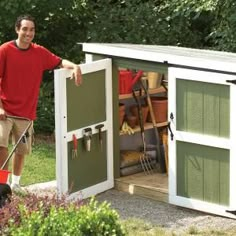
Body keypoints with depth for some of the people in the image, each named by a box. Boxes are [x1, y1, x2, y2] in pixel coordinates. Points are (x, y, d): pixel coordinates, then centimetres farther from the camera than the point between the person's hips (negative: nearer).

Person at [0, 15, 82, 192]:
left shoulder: (40, 52, 2)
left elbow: (59, 62, 4)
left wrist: (75, 66, -19)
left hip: (26, 112, 4)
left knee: (22, 149, 10)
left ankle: (15, 183, 28)